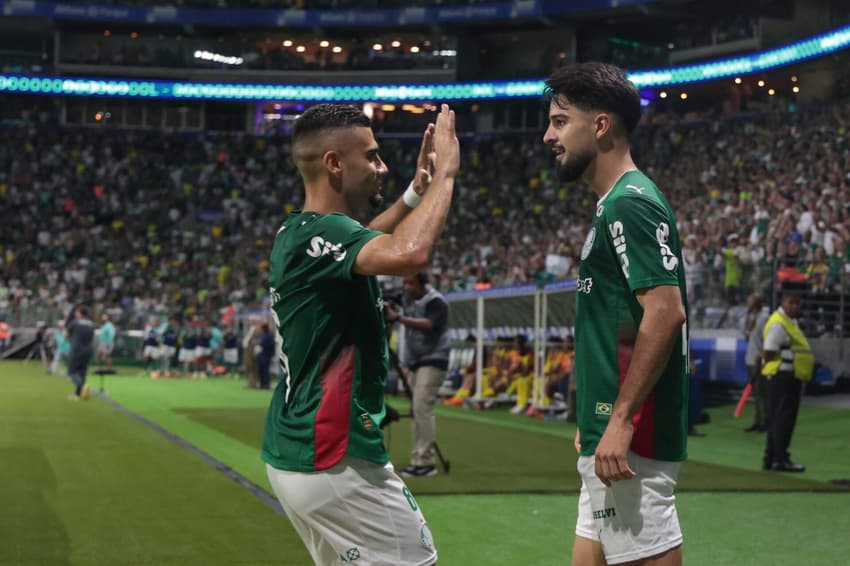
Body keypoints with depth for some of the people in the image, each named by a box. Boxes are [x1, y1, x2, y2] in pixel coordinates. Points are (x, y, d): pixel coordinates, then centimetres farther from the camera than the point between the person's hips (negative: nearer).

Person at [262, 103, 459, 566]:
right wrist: (445, 173, -24)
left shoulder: (296, 233, 10)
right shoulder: (320, 231, -19)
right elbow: (408, 254, -39)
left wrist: (415, 192, 26)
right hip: (335, 463, -10)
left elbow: (359, 244, 34)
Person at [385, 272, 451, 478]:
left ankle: (425, 461, -16)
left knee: (422, 408, -16)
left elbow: (429, 325, -29)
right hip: (415, 362, 8)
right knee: (417, 410, 5)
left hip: (433, 362, -8)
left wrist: (398, 318, -36)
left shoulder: (436, 302, -12)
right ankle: (418, 460, 8)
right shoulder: (408, 300, 12)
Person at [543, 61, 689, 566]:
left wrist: (620, 421, -23)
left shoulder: (629, 203, -13)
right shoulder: (618, 203, 17)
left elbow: (666, 311, -23)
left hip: (630, 443, -10)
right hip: (611, 435, 10)